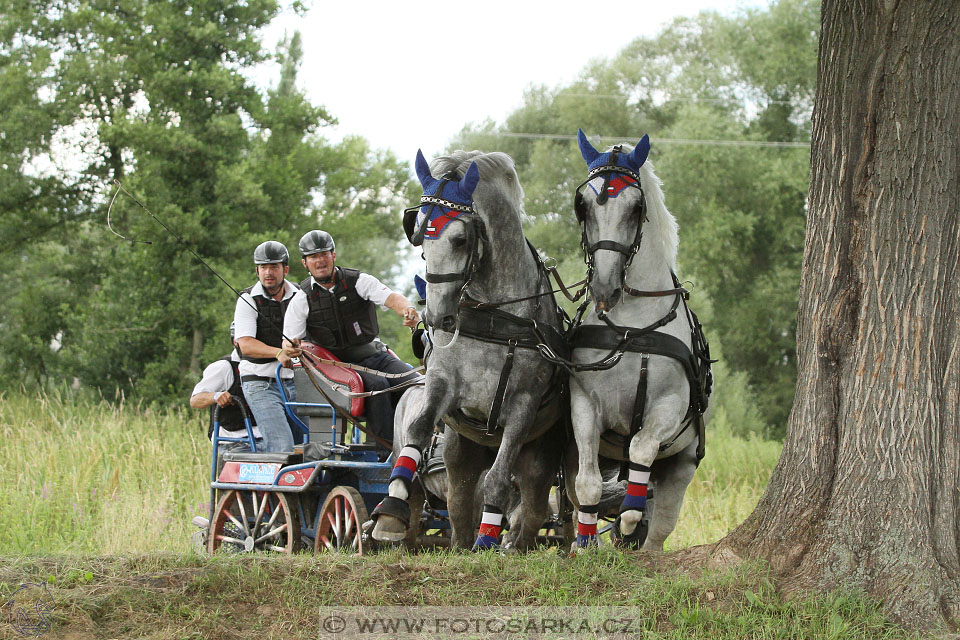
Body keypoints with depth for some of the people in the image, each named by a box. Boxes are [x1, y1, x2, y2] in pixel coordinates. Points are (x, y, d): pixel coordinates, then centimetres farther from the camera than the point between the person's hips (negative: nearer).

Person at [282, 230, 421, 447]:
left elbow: (391, 298, -15)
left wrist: (408, 310, -39)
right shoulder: (302, 299, 3)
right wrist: (289, 347, -26)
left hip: (375, 354, 2)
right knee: (377, 385, -33)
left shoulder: (359, 281, 2)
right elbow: (289, 341, 1)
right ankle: (389, 445, -34)